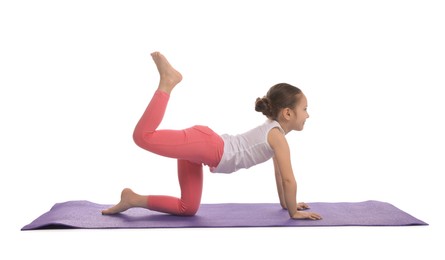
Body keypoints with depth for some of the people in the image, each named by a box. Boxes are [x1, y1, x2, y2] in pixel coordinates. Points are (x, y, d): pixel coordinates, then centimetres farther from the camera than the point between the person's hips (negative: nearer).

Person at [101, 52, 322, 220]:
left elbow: (279, 173, 32)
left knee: (188, 209, 14)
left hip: (205, 147, 10)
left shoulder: (272, 130, 22)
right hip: (204, 144, -10)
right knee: (143, 136, -30)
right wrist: (293, 212, 1)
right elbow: (289, 179, -10)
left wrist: (285, 204, 35)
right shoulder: (278, 136, -6)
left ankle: (134, 199, 13)